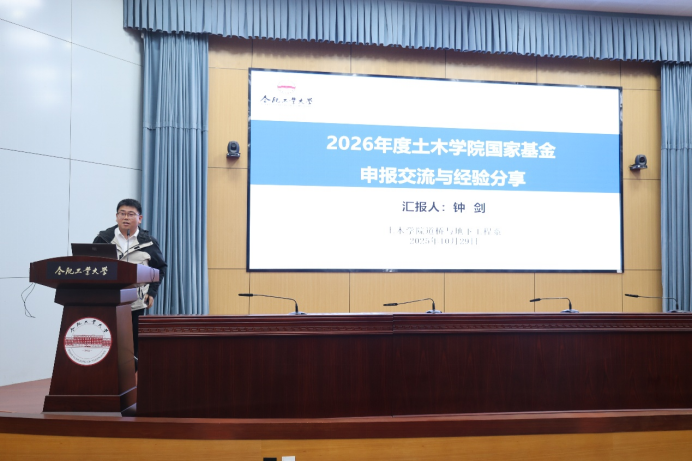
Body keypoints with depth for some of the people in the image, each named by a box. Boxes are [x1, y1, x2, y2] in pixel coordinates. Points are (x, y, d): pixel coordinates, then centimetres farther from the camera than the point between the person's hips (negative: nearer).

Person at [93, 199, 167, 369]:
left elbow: (160, 267, 12)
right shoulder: (104, 239, 5)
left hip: (136, 304, 0)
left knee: (134, 348, 5)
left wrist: (152, 292, 4)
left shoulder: (148, 242, 4)